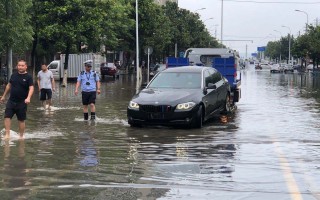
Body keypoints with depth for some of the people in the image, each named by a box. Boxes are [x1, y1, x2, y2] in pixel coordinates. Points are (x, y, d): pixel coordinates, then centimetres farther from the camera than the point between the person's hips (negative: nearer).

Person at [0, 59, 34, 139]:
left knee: (21, 120, 5)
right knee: (7, 117, -8)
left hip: (22, 102, -4)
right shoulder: (14, 75, 8)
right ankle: (7, 134, -6)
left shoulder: (28, 77, -7)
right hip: (11, 101, 4)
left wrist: (28, 98, -32)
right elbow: (9, 85, 19)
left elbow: (31, 88, -16)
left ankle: (21, 136, 17)